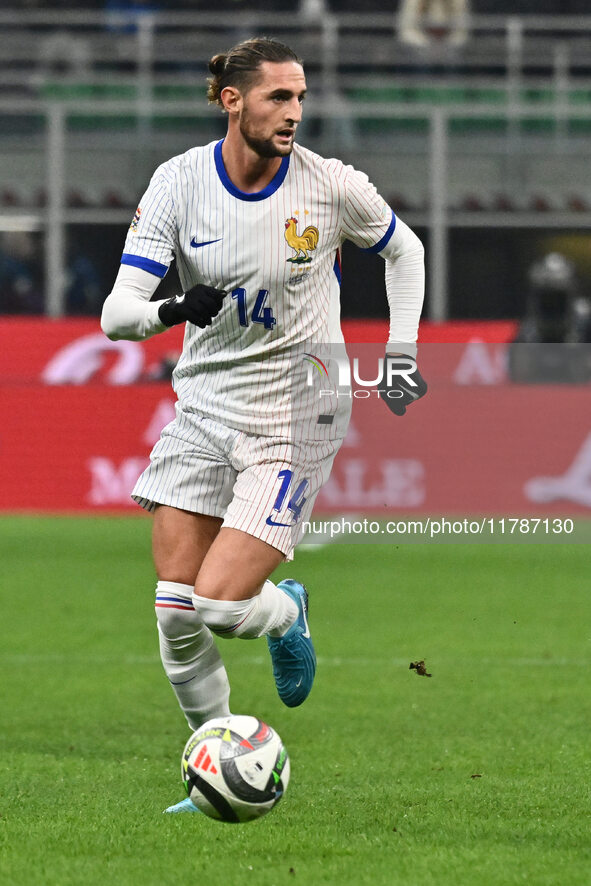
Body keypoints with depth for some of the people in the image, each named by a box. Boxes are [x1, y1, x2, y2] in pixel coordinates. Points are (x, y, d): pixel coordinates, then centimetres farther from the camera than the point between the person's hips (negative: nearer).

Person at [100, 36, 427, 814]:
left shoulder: (331, 186, -11)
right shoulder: (180, 182, -8)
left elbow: (404, 250, 11)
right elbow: (117, 311, -13)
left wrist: (401, 354, 3)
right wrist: (173, 310, -34)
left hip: (295, 419, -3)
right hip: (203, 407, 3)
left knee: (221, 604, -15)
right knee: (176, 610, -3)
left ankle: (287, 614, 21)